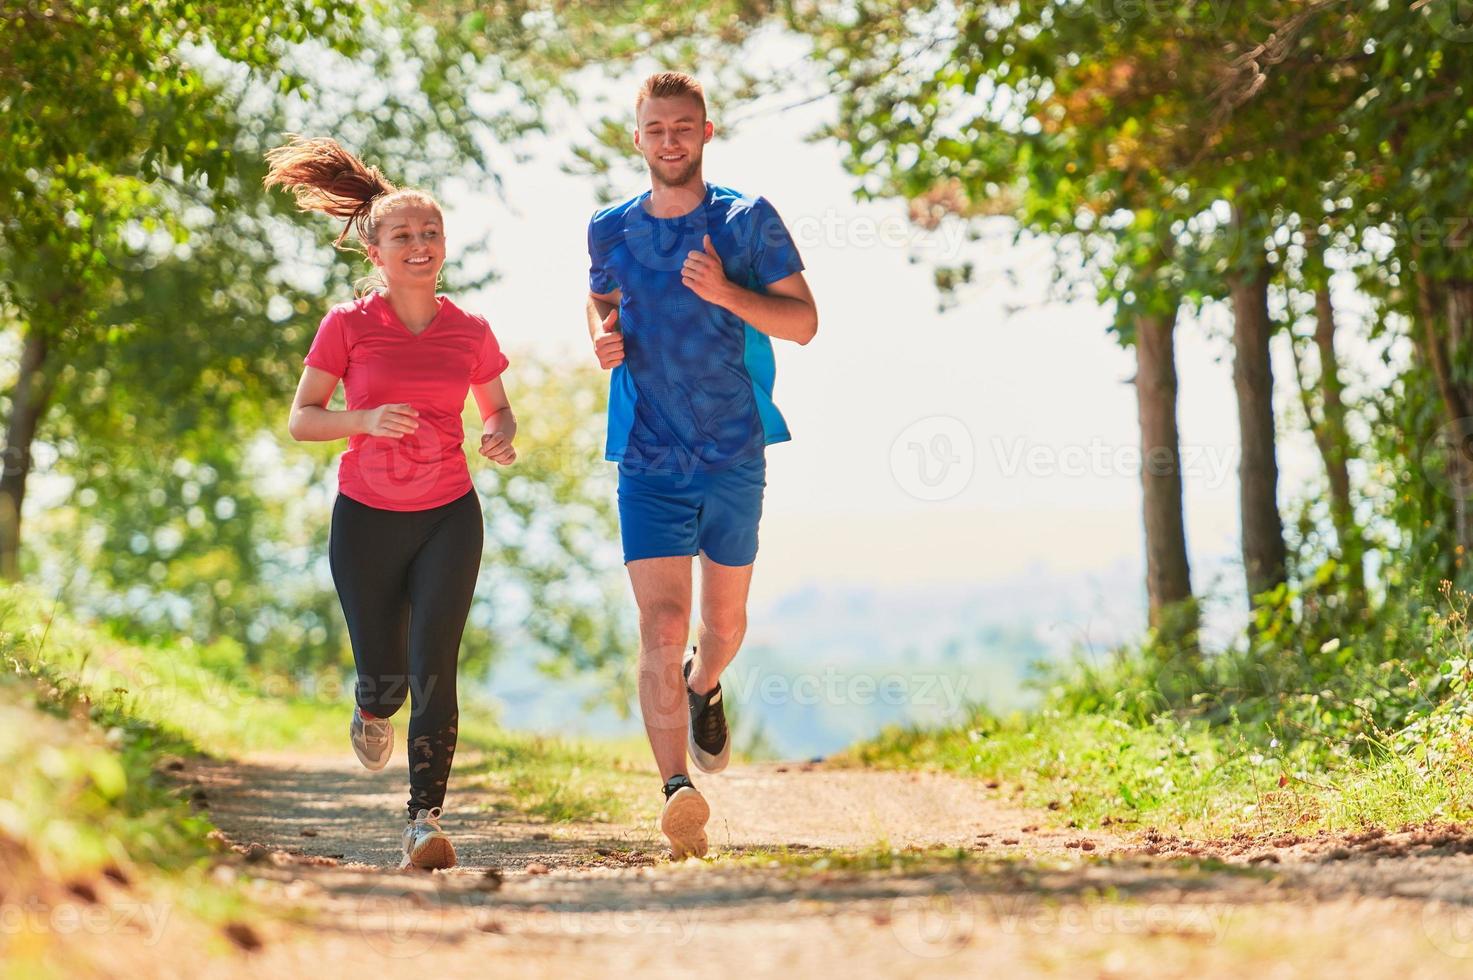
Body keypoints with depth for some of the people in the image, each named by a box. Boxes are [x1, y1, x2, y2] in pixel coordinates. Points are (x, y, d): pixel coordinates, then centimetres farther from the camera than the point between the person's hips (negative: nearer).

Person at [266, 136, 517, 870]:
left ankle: (426, 818, -14)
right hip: (366, 518, -1)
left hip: (448, 516, 1)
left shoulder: (470, 333, -1)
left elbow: (497, 408, 14)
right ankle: (373, 707, 44)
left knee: (433, 665, -15)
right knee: (386, 673, 5)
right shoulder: (347, 326, -7)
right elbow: (300, 420, -4)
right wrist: (366, 420, -22)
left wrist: (501, 438, -10)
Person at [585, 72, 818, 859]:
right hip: (648, 462, 0)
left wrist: (726, 293, -21)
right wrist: (603, 341, 0)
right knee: (661, 628, -15)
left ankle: (704, 687, 52)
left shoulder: (748, 221, -3)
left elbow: (803, 323, -5)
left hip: (734, 455, 0)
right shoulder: (611, 231, 4)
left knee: (725, 620, 16)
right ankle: (679, 793, -22)